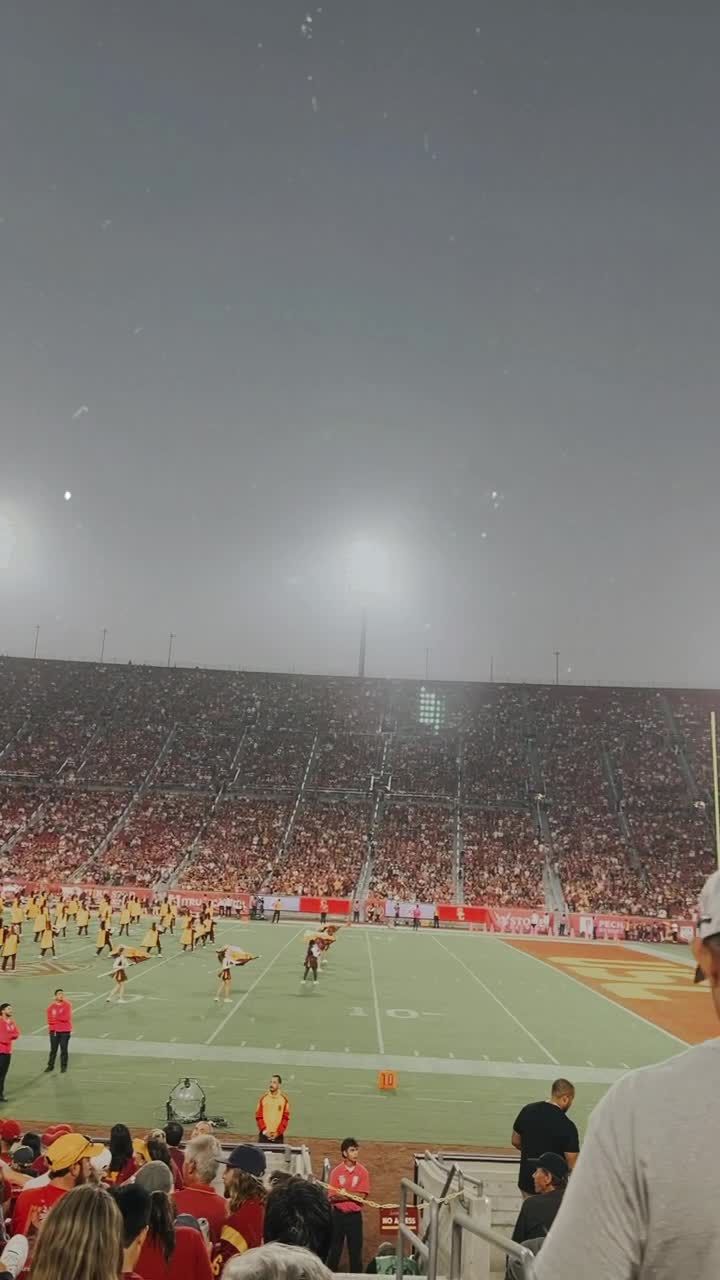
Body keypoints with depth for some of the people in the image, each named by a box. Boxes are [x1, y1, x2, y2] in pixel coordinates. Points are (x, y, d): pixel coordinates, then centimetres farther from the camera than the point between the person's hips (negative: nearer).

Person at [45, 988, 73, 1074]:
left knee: (64, 1049, 3)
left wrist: (55, 1018, -9)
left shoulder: (67, 1005, -4)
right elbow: (50, 1019, -1)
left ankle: (63, 1067, 13)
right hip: (54, 1031, 2)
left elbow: (66, 1018, -12)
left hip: (65, 1031, -2)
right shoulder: (51, 1006, 3)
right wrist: (60, 1019, -12)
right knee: (53, 1049, 9)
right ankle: (50, 1065, 23)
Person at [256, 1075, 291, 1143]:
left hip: (277, 1135, -1)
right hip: (264, 1135, 1)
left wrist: (278, 1132, -7)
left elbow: (286, 1118, 1)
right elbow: (258, 1116, 2)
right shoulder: (263, 1098, 2)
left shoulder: (284, 1099, 0)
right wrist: (264, 1131, -8)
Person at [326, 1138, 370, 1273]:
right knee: (334, 1248, 7)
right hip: (338, 1214, 0)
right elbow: (333, 1197, -9)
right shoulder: (336, 1171, -5)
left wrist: (344, 1194, -12)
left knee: (356, 1249, 3)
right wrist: (353, 1196, -15)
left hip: (355, 1215, 0)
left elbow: (362, 1196, -10)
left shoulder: (362, 1171, -4)